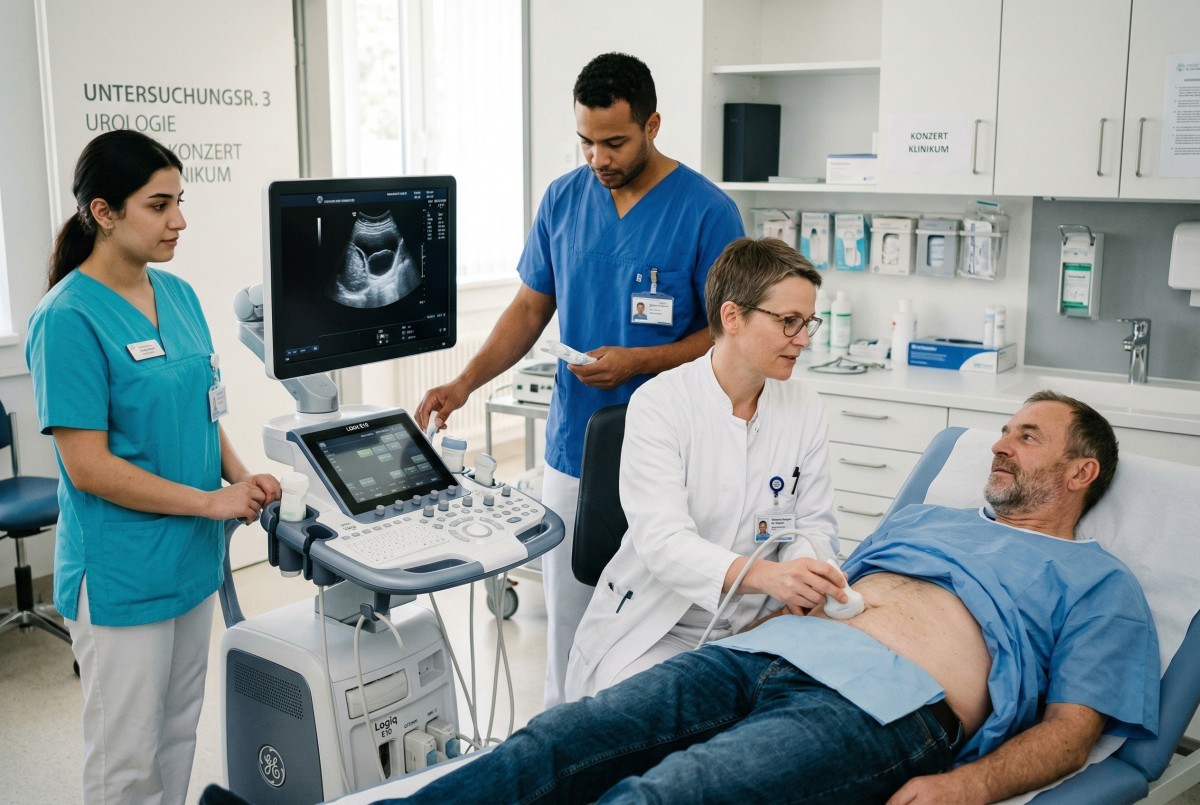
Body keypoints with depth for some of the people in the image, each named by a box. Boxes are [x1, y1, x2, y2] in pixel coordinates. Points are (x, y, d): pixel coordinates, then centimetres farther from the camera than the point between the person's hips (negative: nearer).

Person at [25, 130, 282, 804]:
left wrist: (240, 475, -4)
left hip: (193, 557, 7)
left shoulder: (180, 296, 4)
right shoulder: (69, 319, -17)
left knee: (179, 736, 20)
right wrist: (212, 501, -17)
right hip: (122, 575, -7)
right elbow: (89, 468, -19)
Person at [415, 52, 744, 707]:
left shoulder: (707, 211, -8)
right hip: (573, 450, 4)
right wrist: (467, 380, -4)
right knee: (566, 617, 12)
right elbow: (531, 307, 10)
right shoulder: (562, 200, 4)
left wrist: (638, 363, -18)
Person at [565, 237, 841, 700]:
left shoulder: (806, 411, 3)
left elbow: (813, 526, 5)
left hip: (755, 629, 4)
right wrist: (766, 575, -41)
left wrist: (804, 582, -20)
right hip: (653, 629, -3)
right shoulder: (658, 404, -13)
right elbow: (662, 539, -24)